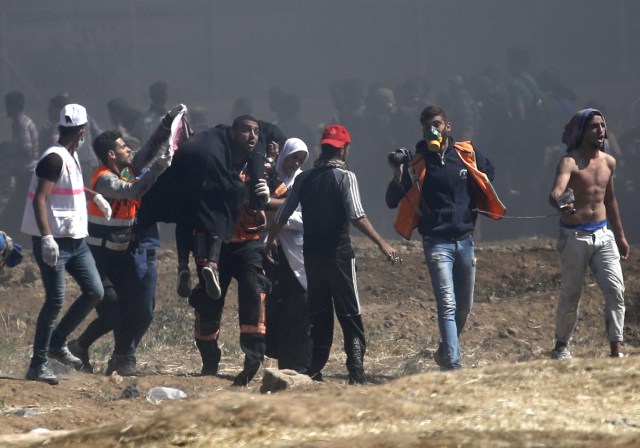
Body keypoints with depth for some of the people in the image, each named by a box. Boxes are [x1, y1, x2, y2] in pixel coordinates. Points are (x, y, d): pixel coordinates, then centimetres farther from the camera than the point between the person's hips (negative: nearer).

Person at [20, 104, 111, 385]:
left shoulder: (71, 157, 12)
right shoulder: (54, 159, -17)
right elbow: (39, 200, -26)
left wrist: (94, 196, 39)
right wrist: (46, 238, -34)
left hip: (75, 239, 9)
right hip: (54, 240, -9)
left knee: (94, 292, 7)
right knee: (56, 300, -9)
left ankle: (57, 343, 18)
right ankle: (38, 365, -4)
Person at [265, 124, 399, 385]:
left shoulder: (304, 179, 8)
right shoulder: (345, 177, -7)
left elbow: (283, 215, 12)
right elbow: (357, 217, -18)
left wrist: (269, 243, 25)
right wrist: (382, 244, -19)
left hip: (312, 254, 5)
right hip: (339, 255, -5)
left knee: (319, 315, 14)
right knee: (350, 315, -2)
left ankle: (315, 371, 11)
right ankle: (356, 373, -12)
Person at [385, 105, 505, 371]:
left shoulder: (467, 154, 4)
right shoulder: (416, 163, -4)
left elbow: (488, 171, 25)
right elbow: (392, 202, -6)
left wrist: (477, 205, 13)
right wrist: (398, 178, -24)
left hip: (465, 239, 4)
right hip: (437, 242, -4)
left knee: (464, 306, 13)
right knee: (447, 306, -15)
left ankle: (445, 352, 34)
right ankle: (453, 365, -20)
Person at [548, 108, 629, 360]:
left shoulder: (608, 162, 9)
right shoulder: (570, 162, -11)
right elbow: (556, 192, -30)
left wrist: (620, 235, 26)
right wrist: (560, 203, -54)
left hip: (603, 234, 5)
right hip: (574, 235, -5)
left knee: (616, 290, -8)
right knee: (570, 295, 2)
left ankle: (616, 350, -7)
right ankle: (561, 347, 20)